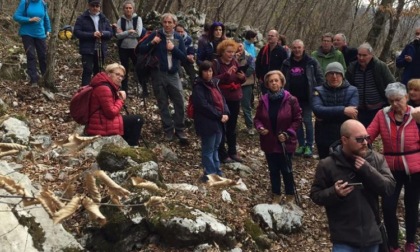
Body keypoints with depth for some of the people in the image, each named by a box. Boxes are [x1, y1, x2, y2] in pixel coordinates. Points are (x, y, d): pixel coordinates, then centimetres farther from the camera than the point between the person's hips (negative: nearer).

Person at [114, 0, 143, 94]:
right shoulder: (120, 20, 1)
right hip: (123, 48, 2)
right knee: (125, 70, 9)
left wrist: (124, 33, -11)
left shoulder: (138, 19, -2)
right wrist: (130, 31, -17)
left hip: (135, 48, -2)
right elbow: (118, 35, -9)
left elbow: (138, 33, -14)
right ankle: (124, 90, 17)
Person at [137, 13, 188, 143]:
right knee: (163, 104, 6)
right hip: (158, 74, -1)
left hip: (173, 75, 2)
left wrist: (174, 48, -13)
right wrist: (152, 43, -18)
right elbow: (141, 49, -2)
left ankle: (180, 130, 11)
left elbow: (184, 57, 2)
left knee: (180, 103, -1)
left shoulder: (178, 38, 5)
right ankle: (168, 130, 16)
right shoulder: (156, 34, -2)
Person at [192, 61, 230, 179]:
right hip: (207, 123, -8)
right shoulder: (198, 87, -12)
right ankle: (210, 175, 10)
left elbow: (222, 100, 10)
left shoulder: (213, 83, 12)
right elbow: (204, 106, -20)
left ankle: (217, 172, 28)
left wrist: (226, 113, -8)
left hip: (218, 122, 8)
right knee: (208, 150, 1)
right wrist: (219, 116, -17)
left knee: (215, 148, 18)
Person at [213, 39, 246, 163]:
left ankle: (232, 152, 26)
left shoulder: (235, 61, 6)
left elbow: (242, 79, 11)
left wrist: (242, 76, -11)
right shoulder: (216, 63, -11)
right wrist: (226, 74, -29)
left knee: (232, 126, 15)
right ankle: (222, 154, 8)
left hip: (235, 98, 6)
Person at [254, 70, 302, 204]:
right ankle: (276, 196, 31)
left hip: (286, 143, -3)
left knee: (286, 170, 5)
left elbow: (297, 119, -6)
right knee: (273, 170, 14)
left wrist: (288, 133, -16)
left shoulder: (290, 100, -10)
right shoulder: (263, 100, -2)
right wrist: (260, 127, -15)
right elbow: (257, 118, 7)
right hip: (269, 142, 3)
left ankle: (290, 196, 25)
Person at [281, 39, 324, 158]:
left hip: (307, 98, -3)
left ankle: (309, 146, 9)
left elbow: (320, 78, -2)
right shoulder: (287, 63, 5)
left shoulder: (311, 62, -4)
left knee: (307, 121, -1)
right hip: (293, 98, 3)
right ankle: (301, 144, 20)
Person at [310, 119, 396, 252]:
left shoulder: (377, 159, 0)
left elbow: (389, 188, -7)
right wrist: (334, 193, -22)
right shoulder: (327, 165, -7)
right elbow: (315, 195, -3)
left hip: (372, 235, 3)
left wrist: (367, 169, -17)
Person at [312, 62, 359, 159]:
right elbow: (317, 110, -20)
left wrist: (325, 116, -16)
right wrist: (343, 110, -27)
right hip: (324, 139, 1)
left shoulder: (352, 91, 0)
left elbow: (352, 113, -17)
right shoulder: (318, 91, 0)